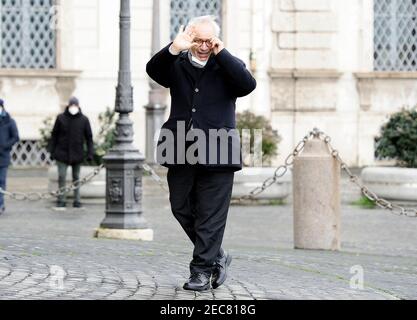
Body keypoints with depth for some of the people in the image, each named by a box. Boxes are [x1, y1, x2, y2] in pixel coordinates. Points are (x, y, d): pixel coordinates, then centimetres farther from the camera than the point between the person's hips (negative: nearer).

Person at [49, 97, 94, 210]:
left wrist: (90, 153, -4)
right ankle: (61, 202, 1)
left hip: (77, 154, 1)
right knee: (61, 177, -4)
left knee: (76, 178, 8)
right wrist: (52, 151, 1)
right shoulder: (61, 118, -1)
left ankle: (77, 202, 14)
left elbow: (89, 137, 2)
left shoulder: (84, 120, -1)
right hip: (62, 153, -1)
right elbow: (54, 135, 4)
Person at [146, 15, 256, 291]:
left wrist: (221, 53, -16)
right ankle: (218, 257, 28)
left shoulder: (227, 67, 4)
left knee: (211, 215, -2)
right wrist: (174, 49, -26)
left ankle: (203, 270, 5)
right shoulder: (177, 65, 9)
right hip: (181, 153, 4)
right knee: (181, 209, 11)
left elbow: (248, 84, -14)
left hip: (216, 153, -3)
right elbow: (153, 70, -9)